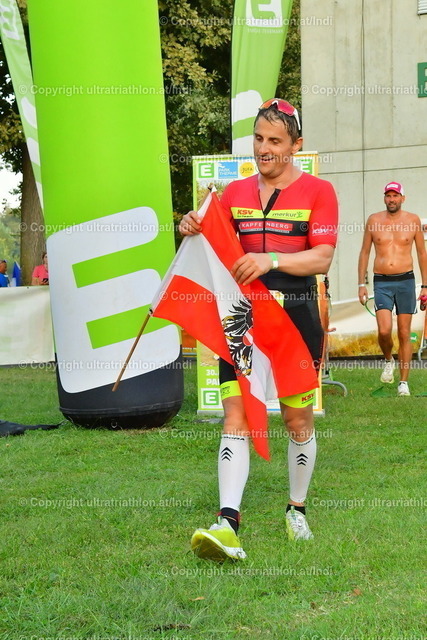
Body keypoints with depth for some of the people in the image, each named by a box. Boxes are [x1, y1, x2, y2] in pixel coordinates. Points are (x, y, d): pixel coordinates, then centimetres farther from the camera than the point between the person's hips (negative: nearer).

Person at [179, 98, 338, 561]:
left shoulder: (317, 191, 0)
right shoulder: (235, 193, 12)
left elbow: (322, 258, -9)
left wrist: (272, 260, -24)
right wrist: (194, 231, -7)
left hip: (296, 315, -2)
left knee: (298, 420, 8)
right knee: (235, 417, -11)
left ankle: (297, 510, 28)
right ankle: (228, 524, -20)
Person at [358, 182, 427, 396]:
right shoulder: (374, 220, 5)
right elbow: (364, 252, 11)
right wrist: (361, 284, 5)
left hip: (405, 281, 0)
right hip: (382, 282, 0)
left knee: (404, 334, 1)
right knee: (384, 330, -15)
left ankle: (403, 382, 9)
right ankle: (389, 360, 17)